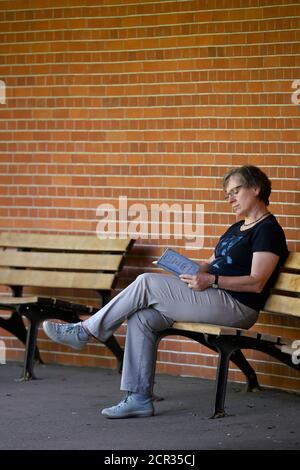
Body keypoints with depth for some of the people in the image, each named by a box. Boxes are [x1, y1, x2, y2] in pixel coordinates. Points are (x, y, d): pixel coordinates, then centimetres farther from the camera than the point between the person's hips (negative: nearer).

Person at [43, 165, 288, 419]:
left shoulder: (268, 229, -6)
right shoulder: (236, 229, 24)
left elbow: (256, 283, -15)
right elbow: (212, 263, 27)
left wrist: (211, 280, -24)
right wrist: (187, 269, 6)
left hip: (237, 307, -9)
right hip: (212, 299, 9)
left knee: (146, 283, -16)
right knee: (141, 318, -10)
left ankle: (85, 331, -6)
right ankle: (139, 398, -11)